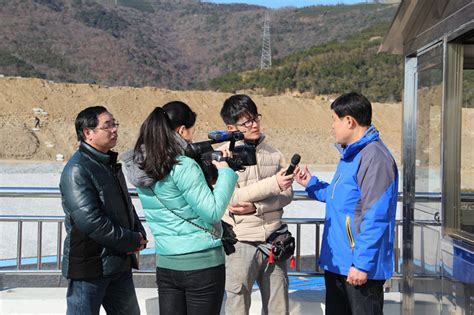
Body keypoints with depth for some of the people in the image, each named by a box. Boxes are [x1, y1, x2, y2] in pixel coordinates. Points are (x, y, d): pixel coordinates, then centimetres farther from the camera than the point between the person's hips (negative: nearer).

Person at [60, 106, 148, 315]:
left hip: (120, 263, 9)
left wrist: (139, 235, 3)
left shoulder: (110, 164, 13)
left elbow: (126, 205, 22)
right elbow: (90, 221, -25)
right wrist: (132, 241, -17)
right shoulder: (77, 170, -17)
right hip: (90, 266, -9)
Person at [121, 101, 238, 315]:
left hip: (165, 263, 7)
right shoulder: (184, 166, -19)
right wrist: (225, 172, -7)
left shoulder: (141, 167, 4)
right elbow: (213, 212, -17)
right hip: (202, 263, -7)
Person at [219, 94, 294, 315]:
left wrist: (256, 207, -15)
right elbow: (230, 197, -15)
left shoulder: (273, 153, 6)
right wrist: (273, 184, -22)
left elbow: (287, 195, 1)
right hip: (241, 244, -3)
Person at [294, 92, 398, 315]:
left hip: (360, 269, -10)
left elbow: (375, 218, -24)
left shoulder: (374, 157, -20)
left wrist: (362, 264, -23)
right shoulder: (350, 154, 12)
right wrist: (311, 184, 13)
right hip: (336, 263, 10)